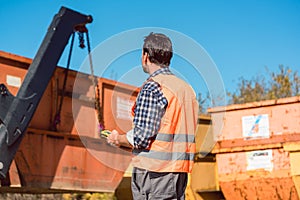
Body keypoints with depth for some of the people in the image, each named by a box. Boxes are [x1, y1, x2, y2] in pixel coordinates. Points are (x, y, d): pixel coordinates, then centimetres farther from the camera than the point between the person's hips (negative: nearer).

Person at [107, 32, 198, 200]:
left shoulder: (152, 88, -11)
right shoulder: (187, 88, 14)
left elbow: (141, 138, -17)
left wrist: (118, 139, 3)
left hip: (155, 172, -8)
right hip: (181, 171, 8)